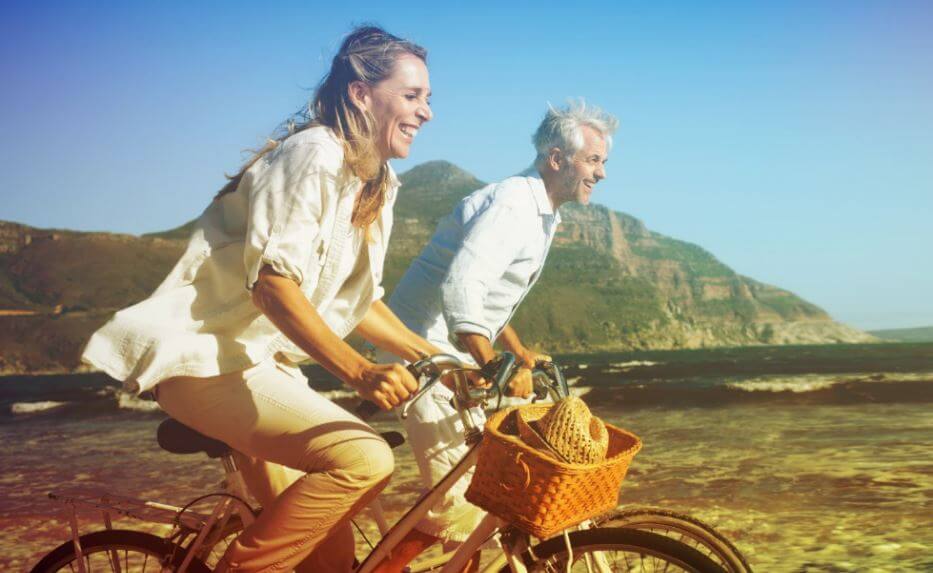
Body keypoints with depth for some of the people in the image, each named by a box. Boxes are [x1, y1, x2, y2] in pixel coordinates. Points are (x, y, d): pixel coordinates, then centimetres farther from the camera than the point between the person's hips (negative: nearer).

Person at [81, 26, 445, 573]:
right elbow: (273, 282, -25)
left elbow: (358, 300, 16)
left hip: (265, 363, 9)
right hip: (208, 361, -9)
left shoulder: (378, 184, 13)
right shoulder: (315, 154, -15)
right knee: (364, 460, -26)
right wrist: (359, 371, -34)